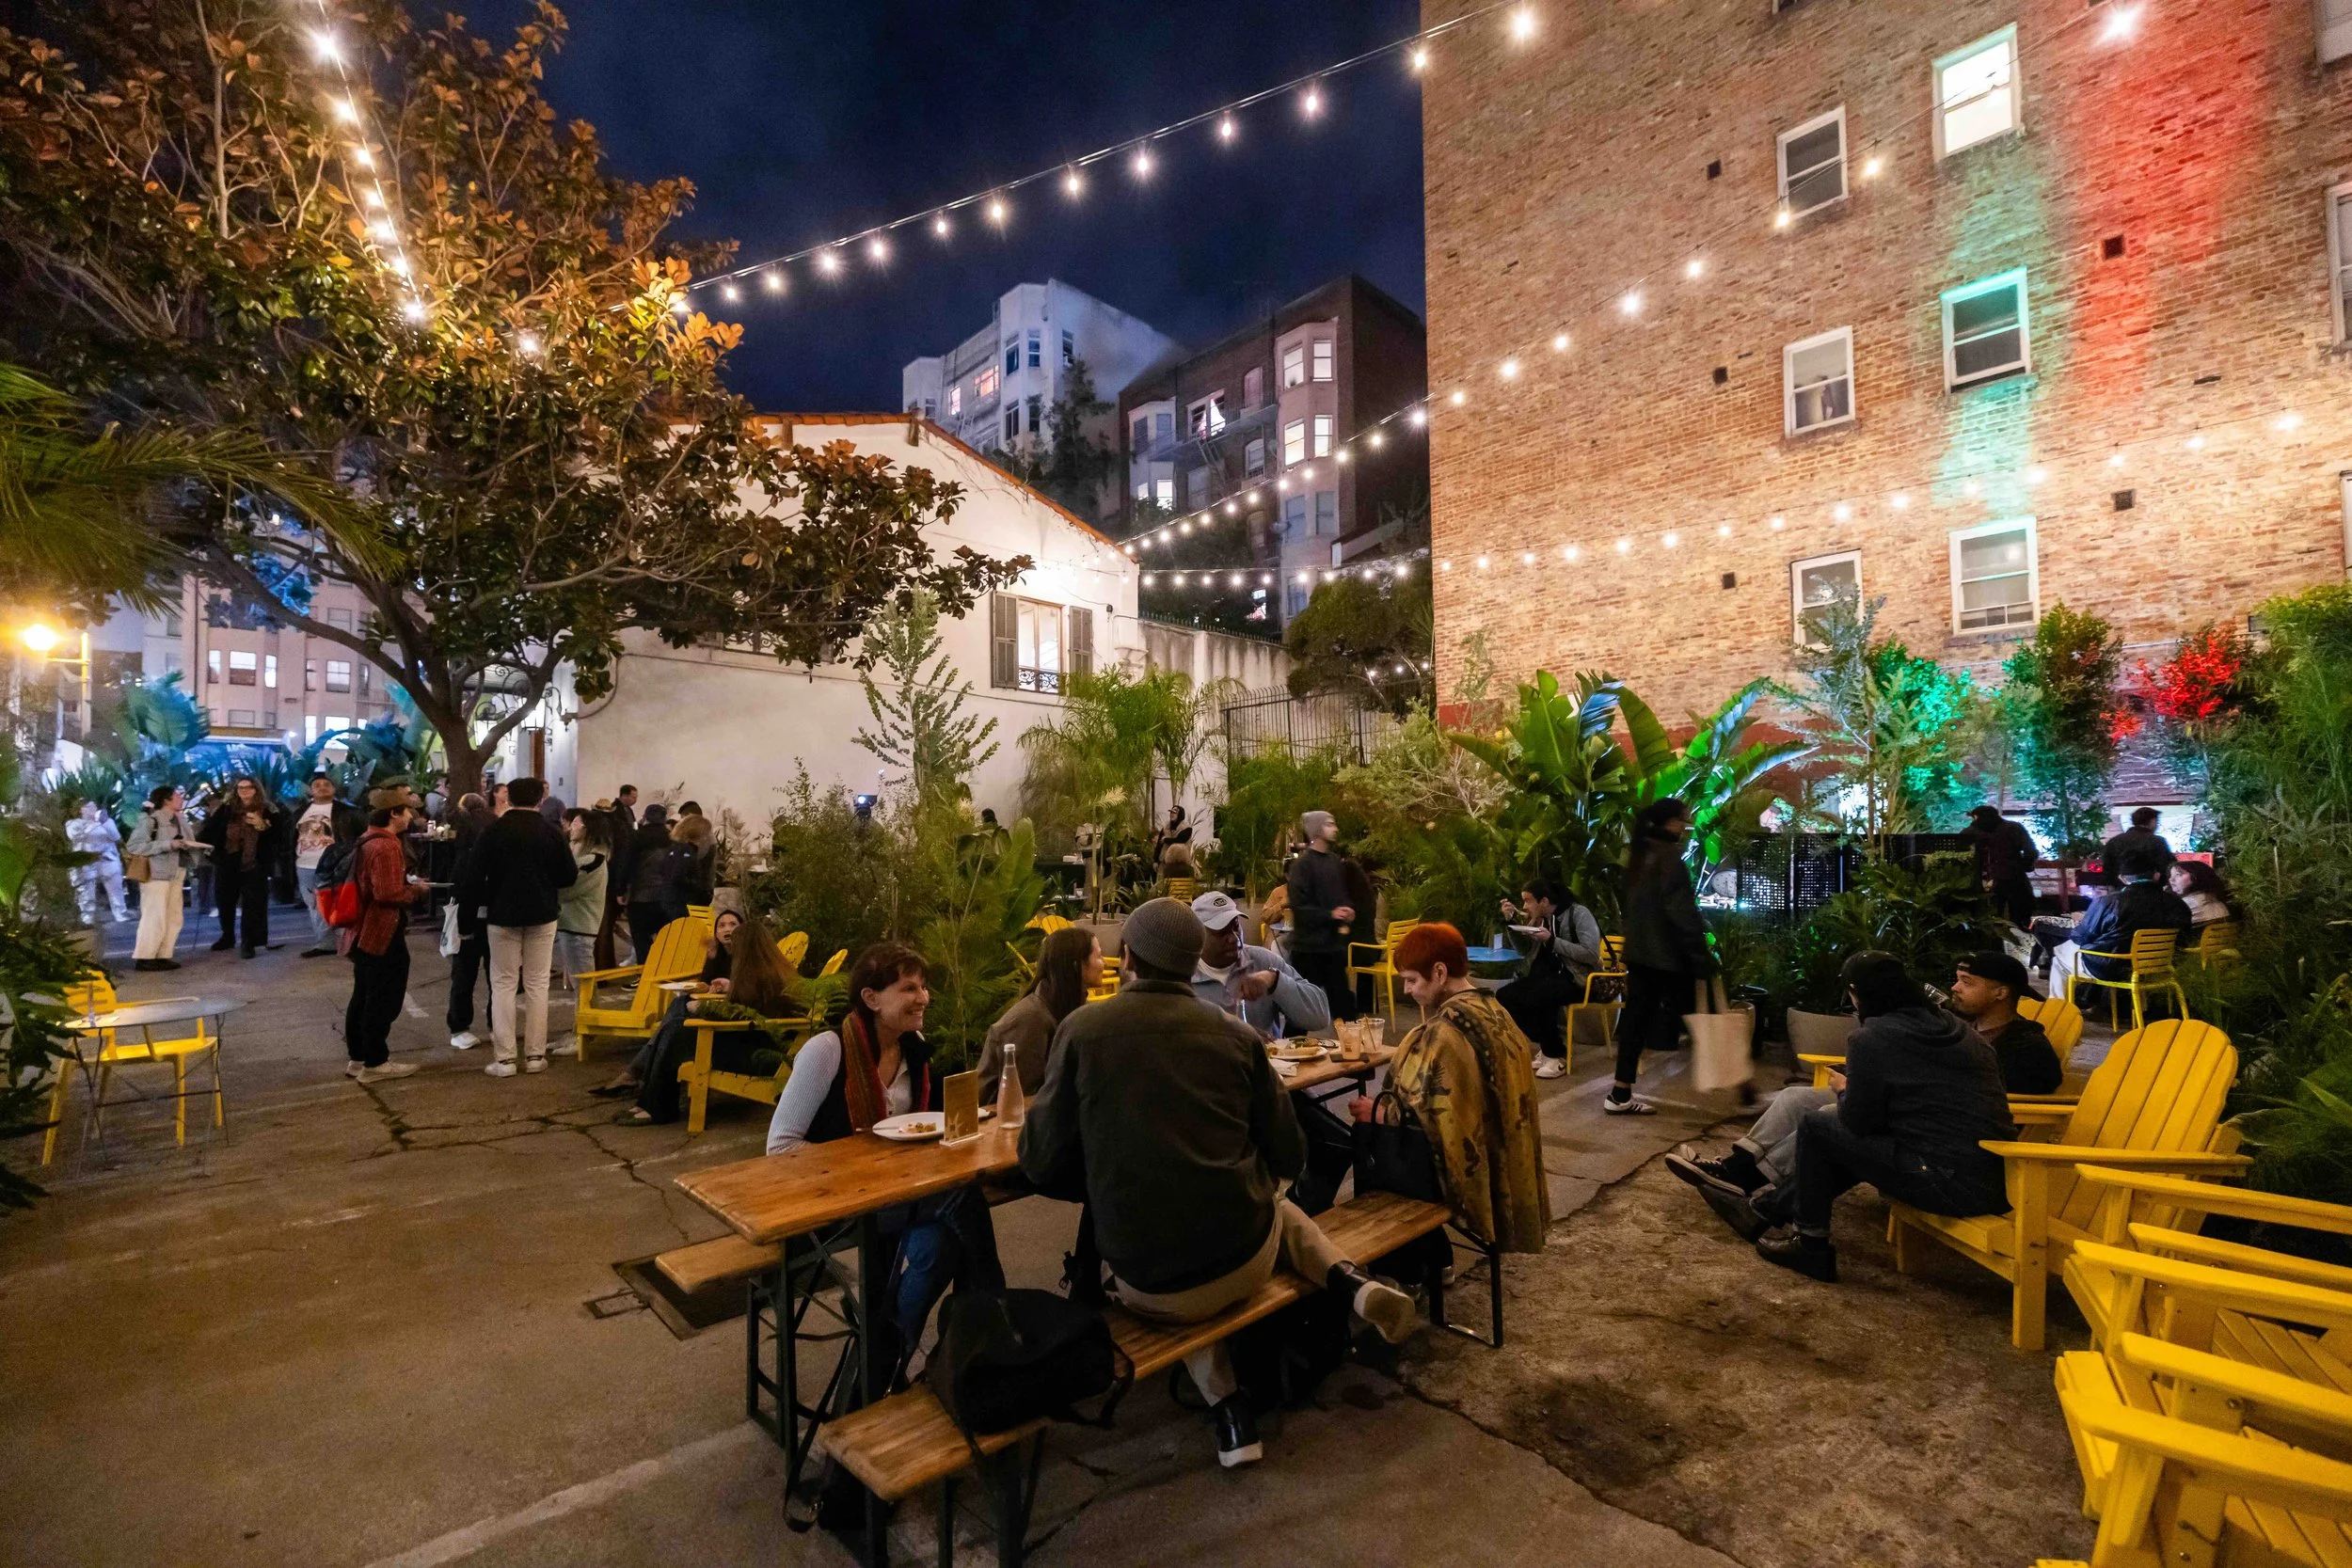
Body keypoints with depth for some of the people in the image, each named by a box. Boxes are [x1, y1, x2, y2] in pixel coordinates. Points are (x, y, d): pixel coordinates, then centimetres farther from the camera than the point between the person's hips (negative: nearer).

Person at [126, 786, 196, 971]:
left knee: (174, 917, 7)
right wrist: (169, 844, -20)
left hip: (176, 874, 8)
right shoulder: (150, 819, -8)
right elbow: (135, 846, -16)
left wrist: (188, 845, -3)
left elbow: (185, 845, 20)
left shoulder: (180, 819, 16)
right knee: (155, 918, -7)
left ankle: (163, 956, 12)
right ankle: (143, 958, -1)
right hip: (156, 874, -8)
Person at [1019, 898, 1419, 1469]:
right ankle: (1352, 1282, 12)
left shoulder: (1081, 1029, -9)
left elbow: (1042, 1162, -6)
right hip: (1246, 1259, 1)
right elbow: (1289, 1158, 2)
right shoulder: (1235, 1034, -4)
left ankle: (1230, 1409, 18)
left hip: (1149, 1285, -1)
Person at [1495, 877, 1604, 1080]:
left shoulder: (1578, 914, -12)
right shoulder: (1541, 917, 9)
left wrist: (1552, 940, -22)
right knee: (1504, 996, -12)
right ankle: (1547, 1043, 1)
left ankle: (1557, 1055, -14)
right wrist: (1511, 918, 4)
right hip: (1549, 974, 8)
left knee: (1537, 997, -35)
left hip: (1577, 978, -8)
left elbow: (1591, 954, -22)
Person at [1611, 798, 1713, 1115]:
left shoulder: (1639, 855, 13)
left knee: (1636, 1016, 8)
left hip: (1638, 950, 8)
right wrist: (1702, 958, -18)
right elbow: (1681, 911, -20)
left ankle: (1621, 1093, 8)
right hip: (1666, 953, -8)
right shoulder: (1668, 855, -14)